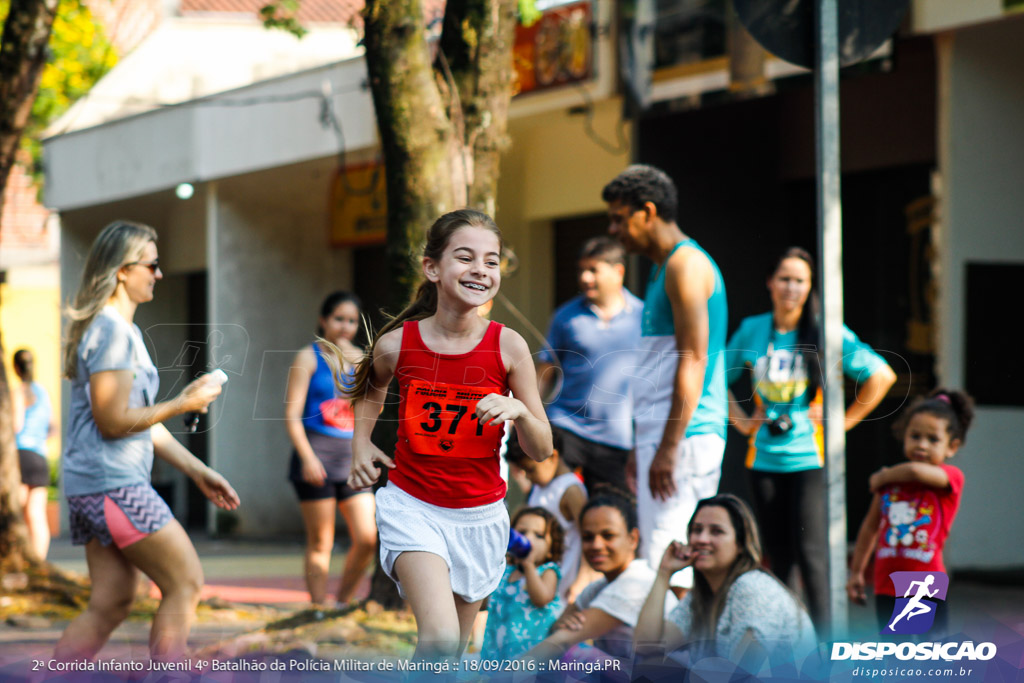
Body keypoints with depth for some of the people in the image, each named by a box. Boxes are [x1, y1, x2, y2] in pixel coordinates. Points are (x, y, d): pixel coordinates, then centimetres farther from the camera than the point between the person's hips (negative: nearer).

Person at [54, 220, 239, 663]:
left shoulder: (123, 330, 20)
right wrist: (184, 404, -9)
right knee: (185, 583, -5)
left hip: (90, 487, 10)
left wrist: (197, 471, 19)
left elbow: (143, 419, 23)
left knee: (111, 602, 6)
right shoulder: (111, 330, -12)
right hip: (113, 483, -10)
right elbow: (112, 421, -18)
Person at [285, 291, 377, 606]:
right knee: (320, 543, -2)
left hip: (352, 458, 5)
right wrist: (307, 457, -19)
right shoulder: (309, 358, 0)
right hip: (317, 455, -5)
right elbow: (292, 415, -7)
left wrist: (357, 366, -7)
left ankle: (342, 604, 15)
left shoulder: (357, 358, 14)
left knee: (367, 539, -2)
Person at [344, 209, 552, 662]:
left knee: (452, 652, 15)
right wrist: (361, 442, 3)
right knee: (440, 639, -25)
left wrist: (519, 411, -25)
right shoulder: (396, 344, -11)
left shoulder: (508, 346, -11)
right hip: (412, 506, -2)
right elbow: (372, 389, 17)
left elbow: (540, 450, -6)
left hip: (479, 516, 2)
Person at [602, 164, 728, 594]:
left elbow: (693, 360, -18)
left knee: (667, 565, -14)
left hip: (684, 435, -10)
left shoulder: (685, 264, -10)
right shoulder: (664, 268, 21)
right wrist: (642, 448, 23)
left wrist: (668, 448, -22)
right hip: (661, 434, 10)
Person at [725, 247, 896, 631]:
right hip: (764, 458, 4)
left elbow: (881, 375, -4)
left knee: (810, 553, -12)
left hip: (809, 459, -4)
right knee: (778, 555, 7)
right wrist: (740, 421, 10)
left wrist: (842, 422, -4)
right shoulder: (751, 331, 7)